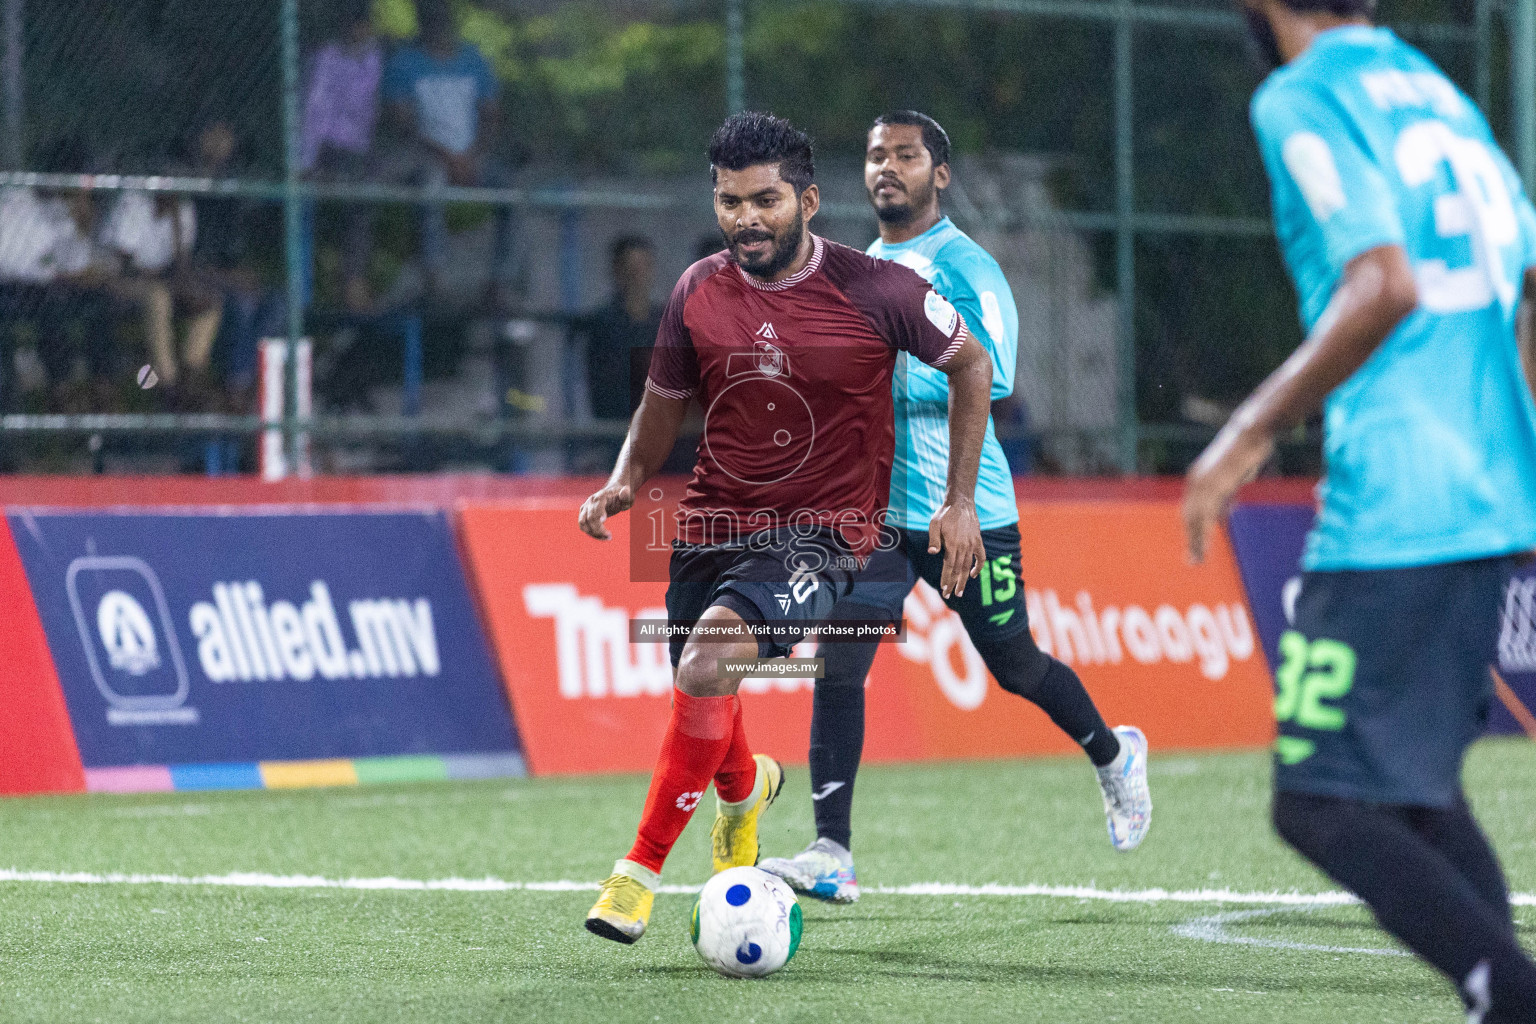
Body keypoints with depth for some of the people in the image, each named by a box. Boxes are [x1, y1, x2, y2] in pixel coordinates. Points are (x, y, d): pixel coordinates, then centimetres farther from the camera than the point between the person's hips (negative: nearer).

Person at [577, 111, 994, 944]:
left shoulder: (876, 292, -10)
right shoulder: (697, 292, 1)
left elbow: (971, 365, 5)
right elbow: (664, 404, 16)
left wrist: (961, 501, 2)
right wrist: (626, 481, -4)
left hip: (820, 536, -5)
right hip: (711, 525, 5)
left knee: (708, 660, -30)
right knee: (704, 717, 13)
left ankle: (642, 868, -21)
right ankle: (744, 787, 52)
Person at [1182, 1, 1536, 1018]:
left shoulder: (1303, 99, -7)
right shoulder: (1443, 94, 18)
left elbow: (1386, 286, -20)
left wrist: (1252, 431, -14)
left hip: (1393, 509, -9)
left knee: (1322, 805, -5)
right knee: (1418, 792, 16)